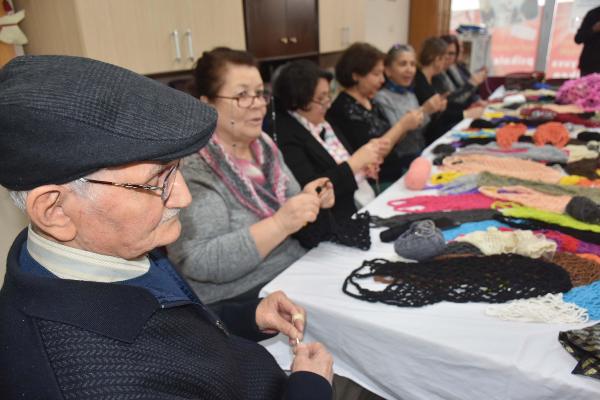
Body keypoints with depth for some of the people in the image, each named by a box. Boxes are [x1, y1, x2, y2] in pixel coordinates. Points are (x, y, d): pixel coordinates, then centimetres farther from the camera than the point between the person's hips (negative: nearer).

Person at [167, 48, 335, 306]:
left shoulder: (263, 144, 5)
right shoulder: (190, 167, -16)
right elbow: (197, 263, -23)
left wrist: (307, 203, -8)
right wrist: (280, 224, -28)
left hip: (298, 272, 7)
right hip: (241, 304, -6)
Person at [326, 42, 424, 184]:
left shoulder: (371, 103, 9)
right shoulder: (343, 109, -17)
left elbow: (389, 140, 14)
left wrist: (406, 126, -4)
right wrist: (402, 125, -15)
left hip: (397, 170, 8)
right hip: (378, 182, -8)